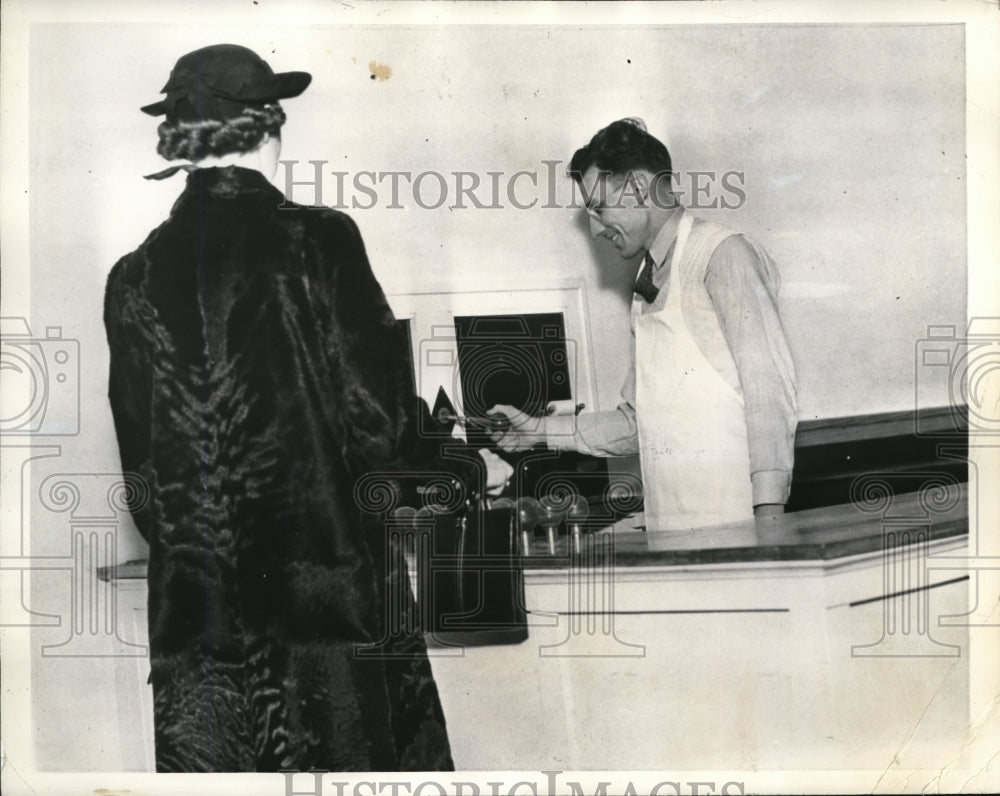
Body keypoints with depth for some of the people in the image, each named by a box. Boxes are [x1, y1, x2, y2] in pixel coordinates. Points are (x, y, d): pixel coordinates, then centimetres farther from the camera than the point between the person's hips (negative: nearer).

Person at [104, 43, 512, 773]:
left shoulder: (134, 278, 0)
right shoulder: (319, 241, -8)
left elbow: (141, 464, 4)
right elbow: (377, 429, -10)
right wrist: (471, 470, 8)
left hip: (195, 613, 3)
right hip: (329, 595, -3)